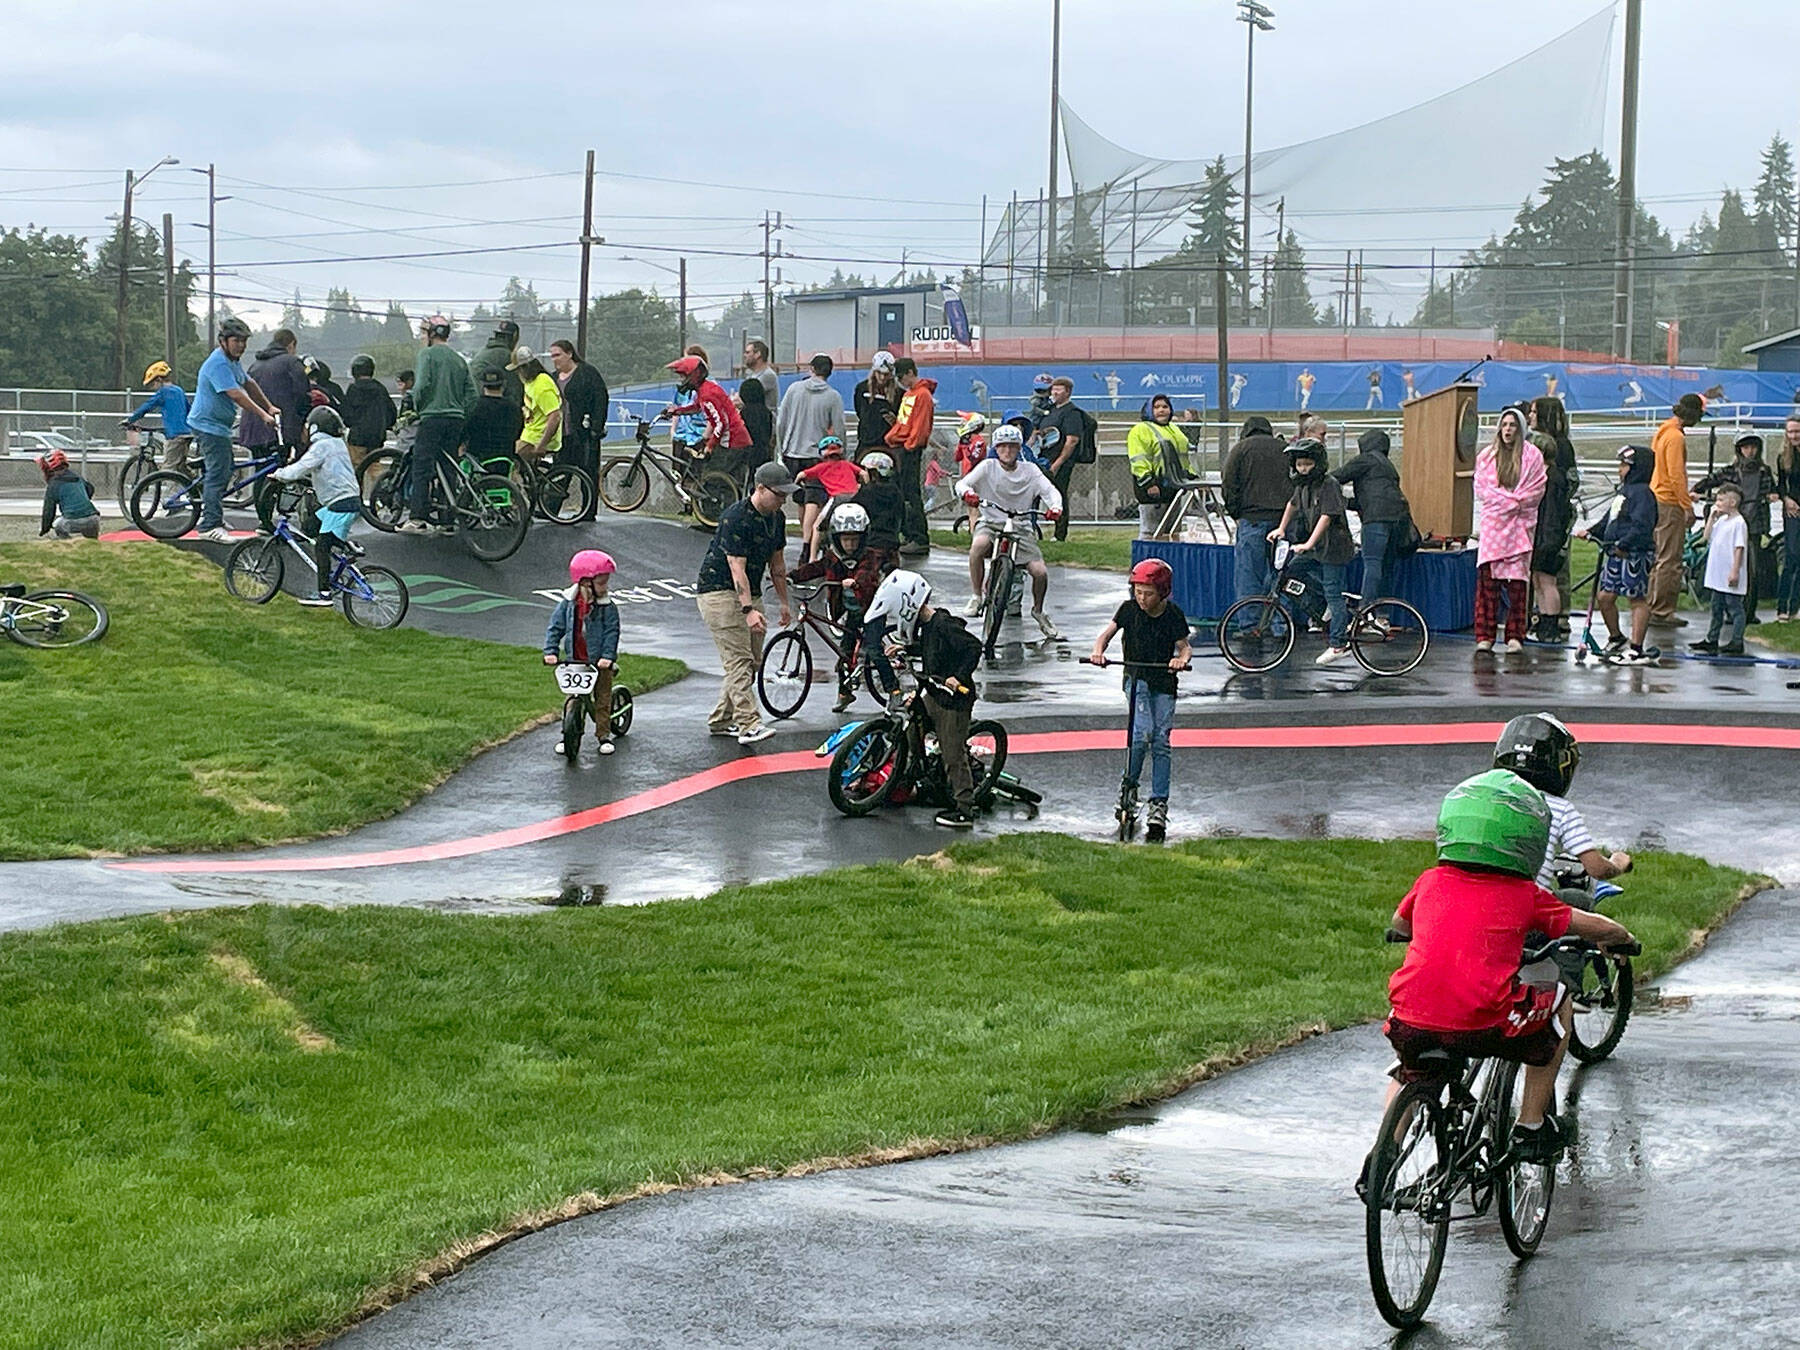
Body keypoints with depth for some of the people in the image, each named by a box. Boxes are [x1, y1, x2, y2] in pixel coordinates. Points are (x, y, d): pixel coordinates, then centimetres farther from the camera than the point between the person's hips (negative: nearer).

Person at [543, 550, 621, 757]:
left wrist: (607, 656, -28)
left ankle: (604, 734, 17)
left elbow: (611, 633, -16)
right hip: (574, 661, 1)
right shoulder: (568, 603, -8)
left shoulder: (607, 607, -12)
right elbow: (555, 628, -4)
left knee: (602, 699, 7)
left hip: (599, 662, -1)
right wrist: (550, 651, -14)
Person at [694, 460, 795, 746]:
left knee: (752, 661, 7)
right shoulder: (736, 518, -22)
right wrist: (749, 610, -35)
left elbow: (776, 562, 17)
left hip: (750, 593, 9)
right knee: (738, 659, -17)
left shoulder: (776, 518, 5)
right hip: (719, 591, -9)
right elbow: (737, 568, -28)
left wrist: (784, 602, 18)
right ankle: (748, 725, -25)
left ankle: (720, 720, 16)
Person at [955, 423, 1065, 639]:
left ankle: (1038, 611, 16)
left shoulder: (1030, 471, 2)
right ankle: (975, 597, -19)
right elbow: (962, 483, -9)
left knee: (1040, 572, -16)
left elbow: (1050, 490, -7)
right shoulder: (988, 467, 0)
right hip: (990, 523, -1)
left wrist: (1054, 507, -30)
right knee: (978, 544, -37)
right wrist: (967, 492, -34)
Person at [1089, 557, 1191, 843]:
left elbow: (1183, 646, -4)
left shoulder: (1173, 614, -5)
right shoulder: (1130, 609, -4)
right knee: (1143, 732, -23)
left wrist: (1181, 658, -28)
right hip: (1136, 678, -1)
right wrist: (1098, 650, -25)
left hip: (1163, 683, 1)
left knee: (1161, 742, -4)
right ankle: (1128, 784, -3)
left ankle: (1159, 805, 0)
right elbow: (1109, 631, -3)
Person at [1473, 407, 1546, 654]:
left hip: (1520, 525, -1)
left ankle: (1515, 636, 1)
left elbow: (1536, 490, 2)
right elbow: (1481, 489, 5)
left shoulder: (1532, 455, 6)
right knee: (1487, 578, -8)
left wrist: (1513, 501, -8)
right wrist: (1510, 500, -7)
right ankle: (1485, 636, -6)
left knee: (1517, 582, -4)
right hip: (1492, 523, 1)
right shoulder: (1486, 455, 12)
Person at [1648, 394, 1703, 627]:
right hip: (1670, 505, -10)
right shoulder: (1676, 437, -16)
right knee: (1669, 561, -7)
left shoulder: (1663, 432, 14)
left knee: (1660, 557, 15)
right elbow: (1676, 475, -20)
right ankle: (1662, 611, -6)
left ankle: (1653, 607, 19)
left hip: (1657, 500, 10)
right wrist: (1687, 506, -18)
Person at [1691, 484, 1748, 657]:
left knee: (1734, 607, -3)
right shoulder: (1721, 520, 11)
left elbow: (1739, 548, -17)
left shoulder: (1738, 523, -14)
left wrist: (1735, 571, -20)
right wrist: (1711, 518, 6)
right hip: (1718, 575, 9)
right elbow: (1708, 537, 12)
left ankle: (1737, 643, 0)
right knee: (1717, 608, 16)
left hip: (1731, 577, -9)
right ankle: (1711, 640, 24)